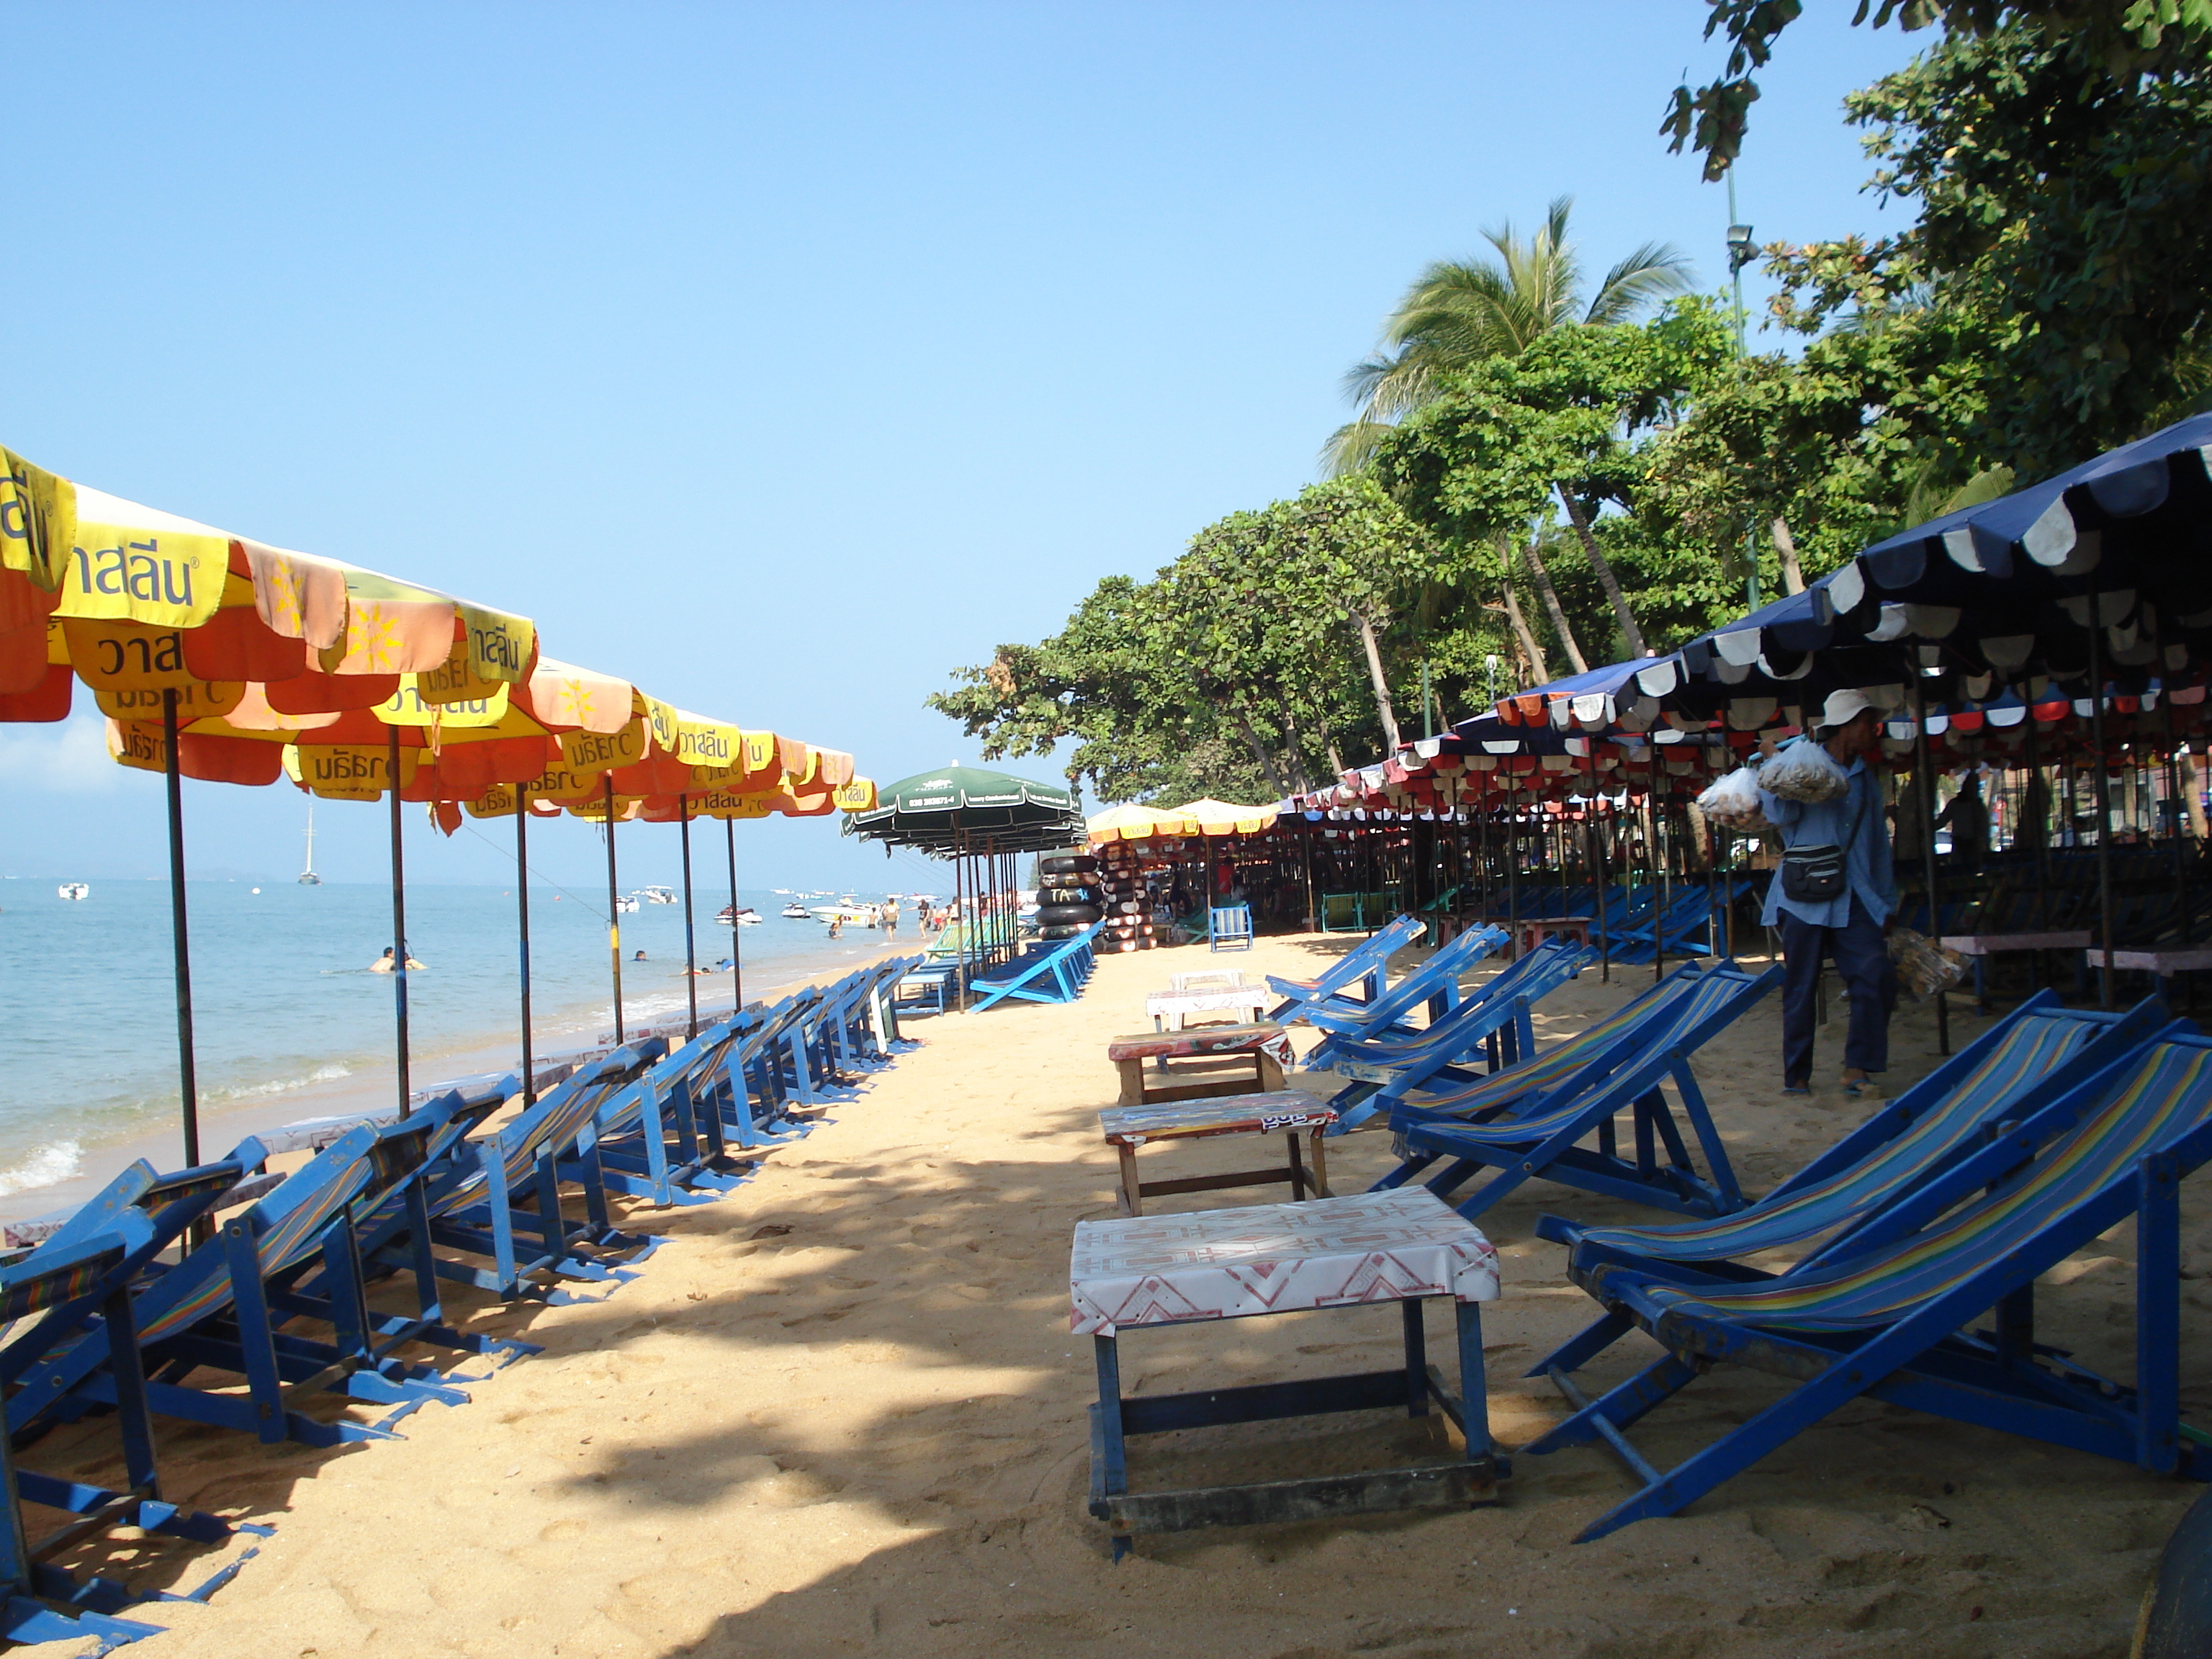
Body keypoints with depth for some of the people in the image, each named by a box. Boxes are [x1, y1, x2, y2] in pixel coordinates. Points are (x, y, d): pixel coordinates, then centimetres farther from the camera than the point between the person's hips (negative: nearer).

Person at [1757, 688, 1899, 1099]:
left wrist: (1886, 903, 18)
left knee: (1877, 977, -13)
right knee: (1800, 988, 1)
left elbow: (1879, 845, 21)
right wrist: (1774, 762, -11)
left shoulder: (1866, 781, 18)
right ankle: (1796, 1076, 12)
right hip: (1803, 895, -4)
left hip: (1853, 899, 4)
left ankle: (1857, 1068, -4)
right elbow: (1781, 814, -12)